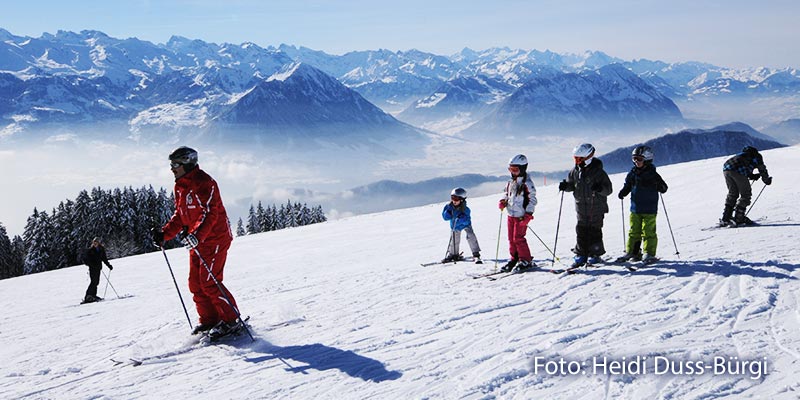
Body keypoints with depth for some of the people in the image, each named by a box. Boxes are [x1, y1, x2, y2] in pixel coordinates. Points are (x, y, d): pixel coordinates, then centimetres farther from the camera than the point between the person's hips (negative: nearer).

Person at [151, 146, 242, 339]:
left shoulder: (203, 182, -17)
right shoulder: (180, 187, 13)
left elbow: (210, 213, -26)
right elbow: (180, 216, 18)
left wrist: (196, 235, -38)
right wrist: (164, 233, 4)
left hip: (215, 238, -10)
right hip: (197, 241, 10)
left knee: (209, 282, -12)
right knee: (195, 283, 8)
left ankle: (231, 320, -1)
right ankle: (209, 320, 20)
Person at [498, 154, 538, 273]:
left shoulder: (527, 183, -11)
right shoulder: (511, 183, 12)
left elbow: (532, 200, -11)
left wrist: (528, 214, -17)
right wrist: (503, 202, 3)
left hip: (521, 216, -8)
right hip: (511, 215, 8)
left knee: (518, 238, -9)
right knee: (511, 238, 10)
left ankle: (526, 261, 1)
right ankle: (514, 259, 21)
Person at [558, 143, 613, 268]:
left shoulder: (598, 172, -12)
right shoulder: (575, 171, 3)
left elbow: (609, 190, -12)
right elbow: (571, 185, 16)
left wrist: (600, 188, -32)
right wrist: (565, 186, -6)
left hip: (596, 207, -5)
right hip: (581, 207, 5)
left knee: (594, 231, 2)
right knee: (581, 231, 5)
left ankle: (595, 254, 14)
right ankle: (581, 255, 12)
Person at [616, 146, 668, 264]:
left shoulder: (652, 174, -8)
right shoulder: (633, 173, 5)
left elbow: (663, 189, -5)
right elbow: (628, 186, 18)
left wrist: (659, 183, -26)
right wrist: (623, 192, -1)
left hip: (649, 210, -5)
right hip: (635, 208, 5)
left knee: (648, 232, -2)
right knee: (634, 231, 11)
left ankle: (649, 254, 5)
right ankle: (631, 252, 19)